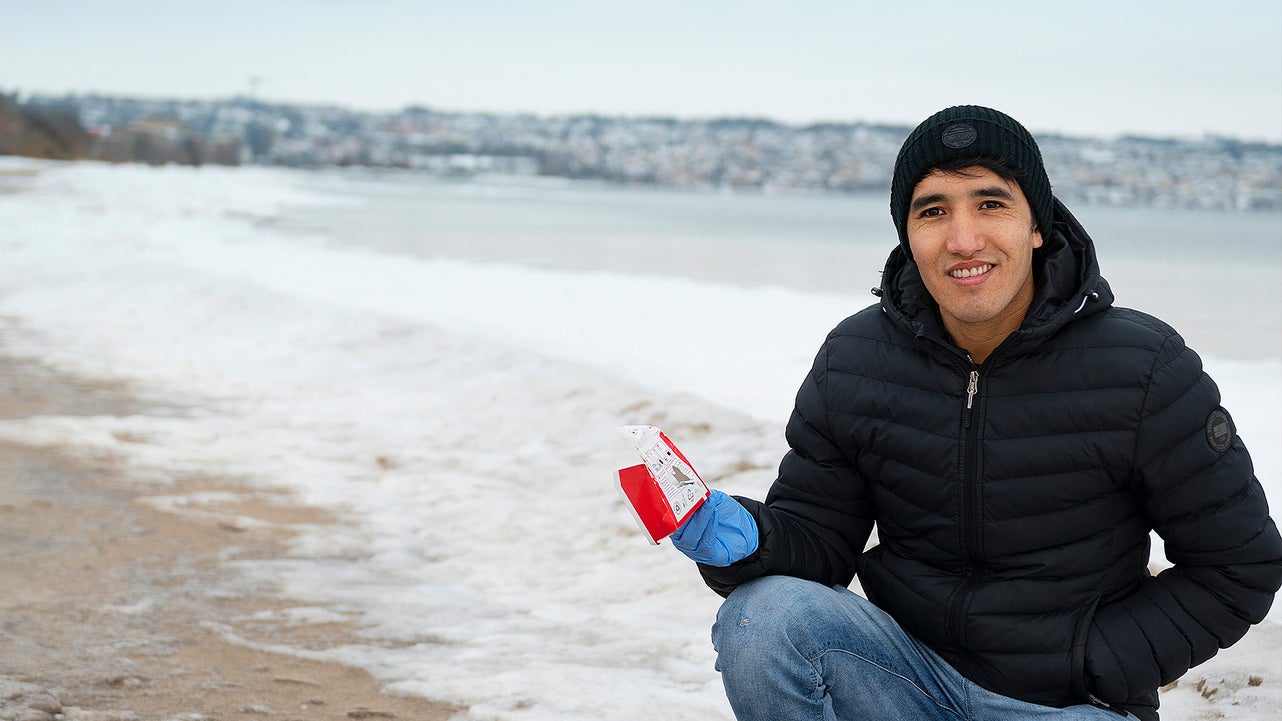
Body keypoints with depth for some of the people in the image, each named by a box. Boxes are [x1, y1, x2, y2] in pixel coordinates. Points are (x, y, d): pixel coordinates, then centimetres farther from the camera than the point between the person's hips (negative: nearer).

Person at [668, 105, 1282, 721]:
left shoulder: (1145, 372, -12)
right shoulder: (852, 362, -2)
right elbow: (816, 530, 3)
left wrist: (1092, 663, -12)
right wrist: (747, 538, -22)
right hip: (911, 666, 3)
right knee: (760, 616, -24)